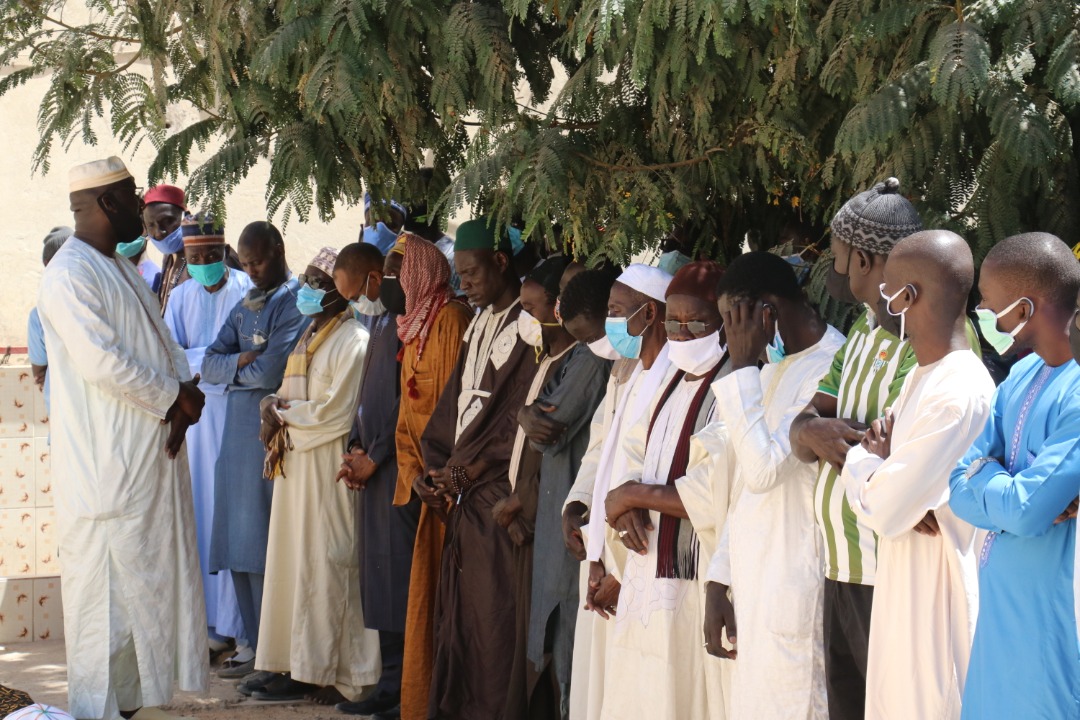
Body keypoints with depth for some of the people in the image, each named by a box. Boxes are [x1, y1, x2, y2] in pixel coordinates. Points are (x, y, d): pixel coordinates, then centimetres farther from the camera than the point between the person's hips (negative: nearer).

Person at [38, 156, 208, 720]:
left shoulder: (123, 271, 17)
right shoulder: (69, 274, -13)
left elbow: (164, 346, 16)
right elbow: (100, 361, -21)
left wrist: (181, 398, -4)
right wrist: (174, 395, -12)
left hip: (151, 457, 9)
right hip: (106, 465, -9)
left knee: (150, 578, 12)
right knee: (107, 586, -5)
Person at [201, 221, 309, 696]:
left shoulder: (296, 303, -8)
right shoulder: (245, 306, 18)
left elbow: (272, 373, -17)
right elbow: (209, 366, 9)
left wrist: (234, 366, 1)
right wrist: (247, 361, -9)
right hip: (239, 431, 8)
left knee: (266, 547, -7)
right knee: (240, 548, 9)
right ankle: (257, 647, 17)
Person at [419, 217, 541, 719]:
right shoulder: (479, 325, 16)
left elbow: (520, 416, -14)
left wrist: (469, 470, -12)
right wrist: (438, 466, 5)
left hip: (498, 490, -8)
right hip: (461, 488, 8)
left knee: (492, 608, -5)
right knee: (455, 607, 10)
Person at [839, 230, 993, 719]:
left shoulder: (959, 393, -21)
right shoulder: (922, 376, 11)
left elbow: (882, 511, -21)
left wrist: (858, 459, -2)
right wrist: (875, 461, -9)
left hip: (934, 597, -9)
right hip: (902, 589, 9)